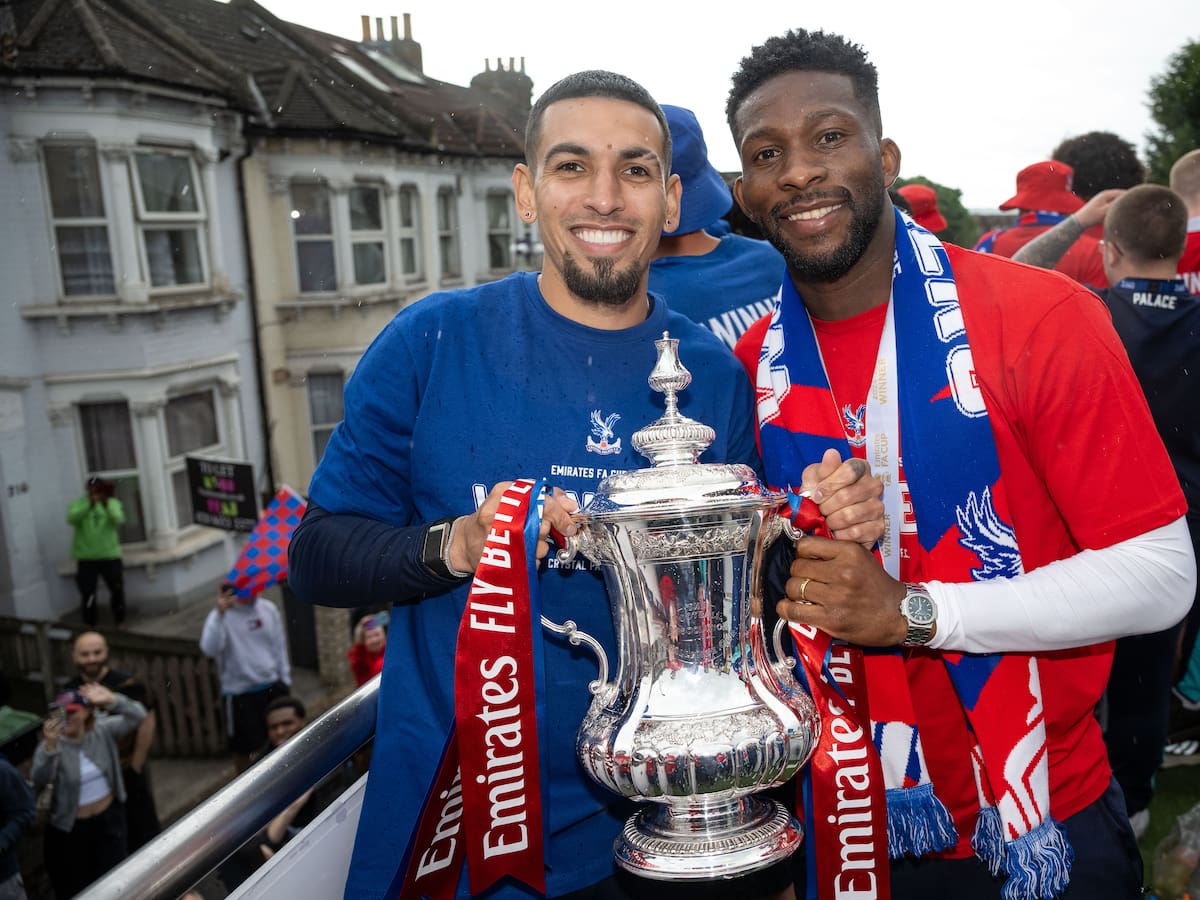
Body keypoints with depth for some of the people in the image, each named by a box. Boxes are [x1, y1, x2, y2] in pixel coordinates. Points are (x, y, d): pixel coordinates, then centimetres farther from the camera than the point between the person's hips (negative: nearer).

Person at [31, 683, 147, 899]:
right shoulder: (50, 745, -17)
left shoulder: (102, 731, -9)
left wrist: (110, 699, -30)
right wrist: (50, 746, -49)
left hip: (109, 818, 2)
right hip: (70, 827, -2)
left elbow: (138, 715, -15)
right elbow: (39, 781, -32)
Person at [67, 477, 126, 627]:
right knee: (87, 594, -1)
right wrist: (89, 503, -29)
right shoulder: (78, 504, 1)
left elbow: (119, 519, -16)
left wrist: (107, 503, -29)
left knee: (117, 591, 7)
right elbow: (72, 519, -19)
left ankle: (120, 622, 22)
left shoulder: (112, 503, 3)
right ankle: (90, 625, 11)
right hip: (86, 558, -1)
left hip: (110, 555, 1)